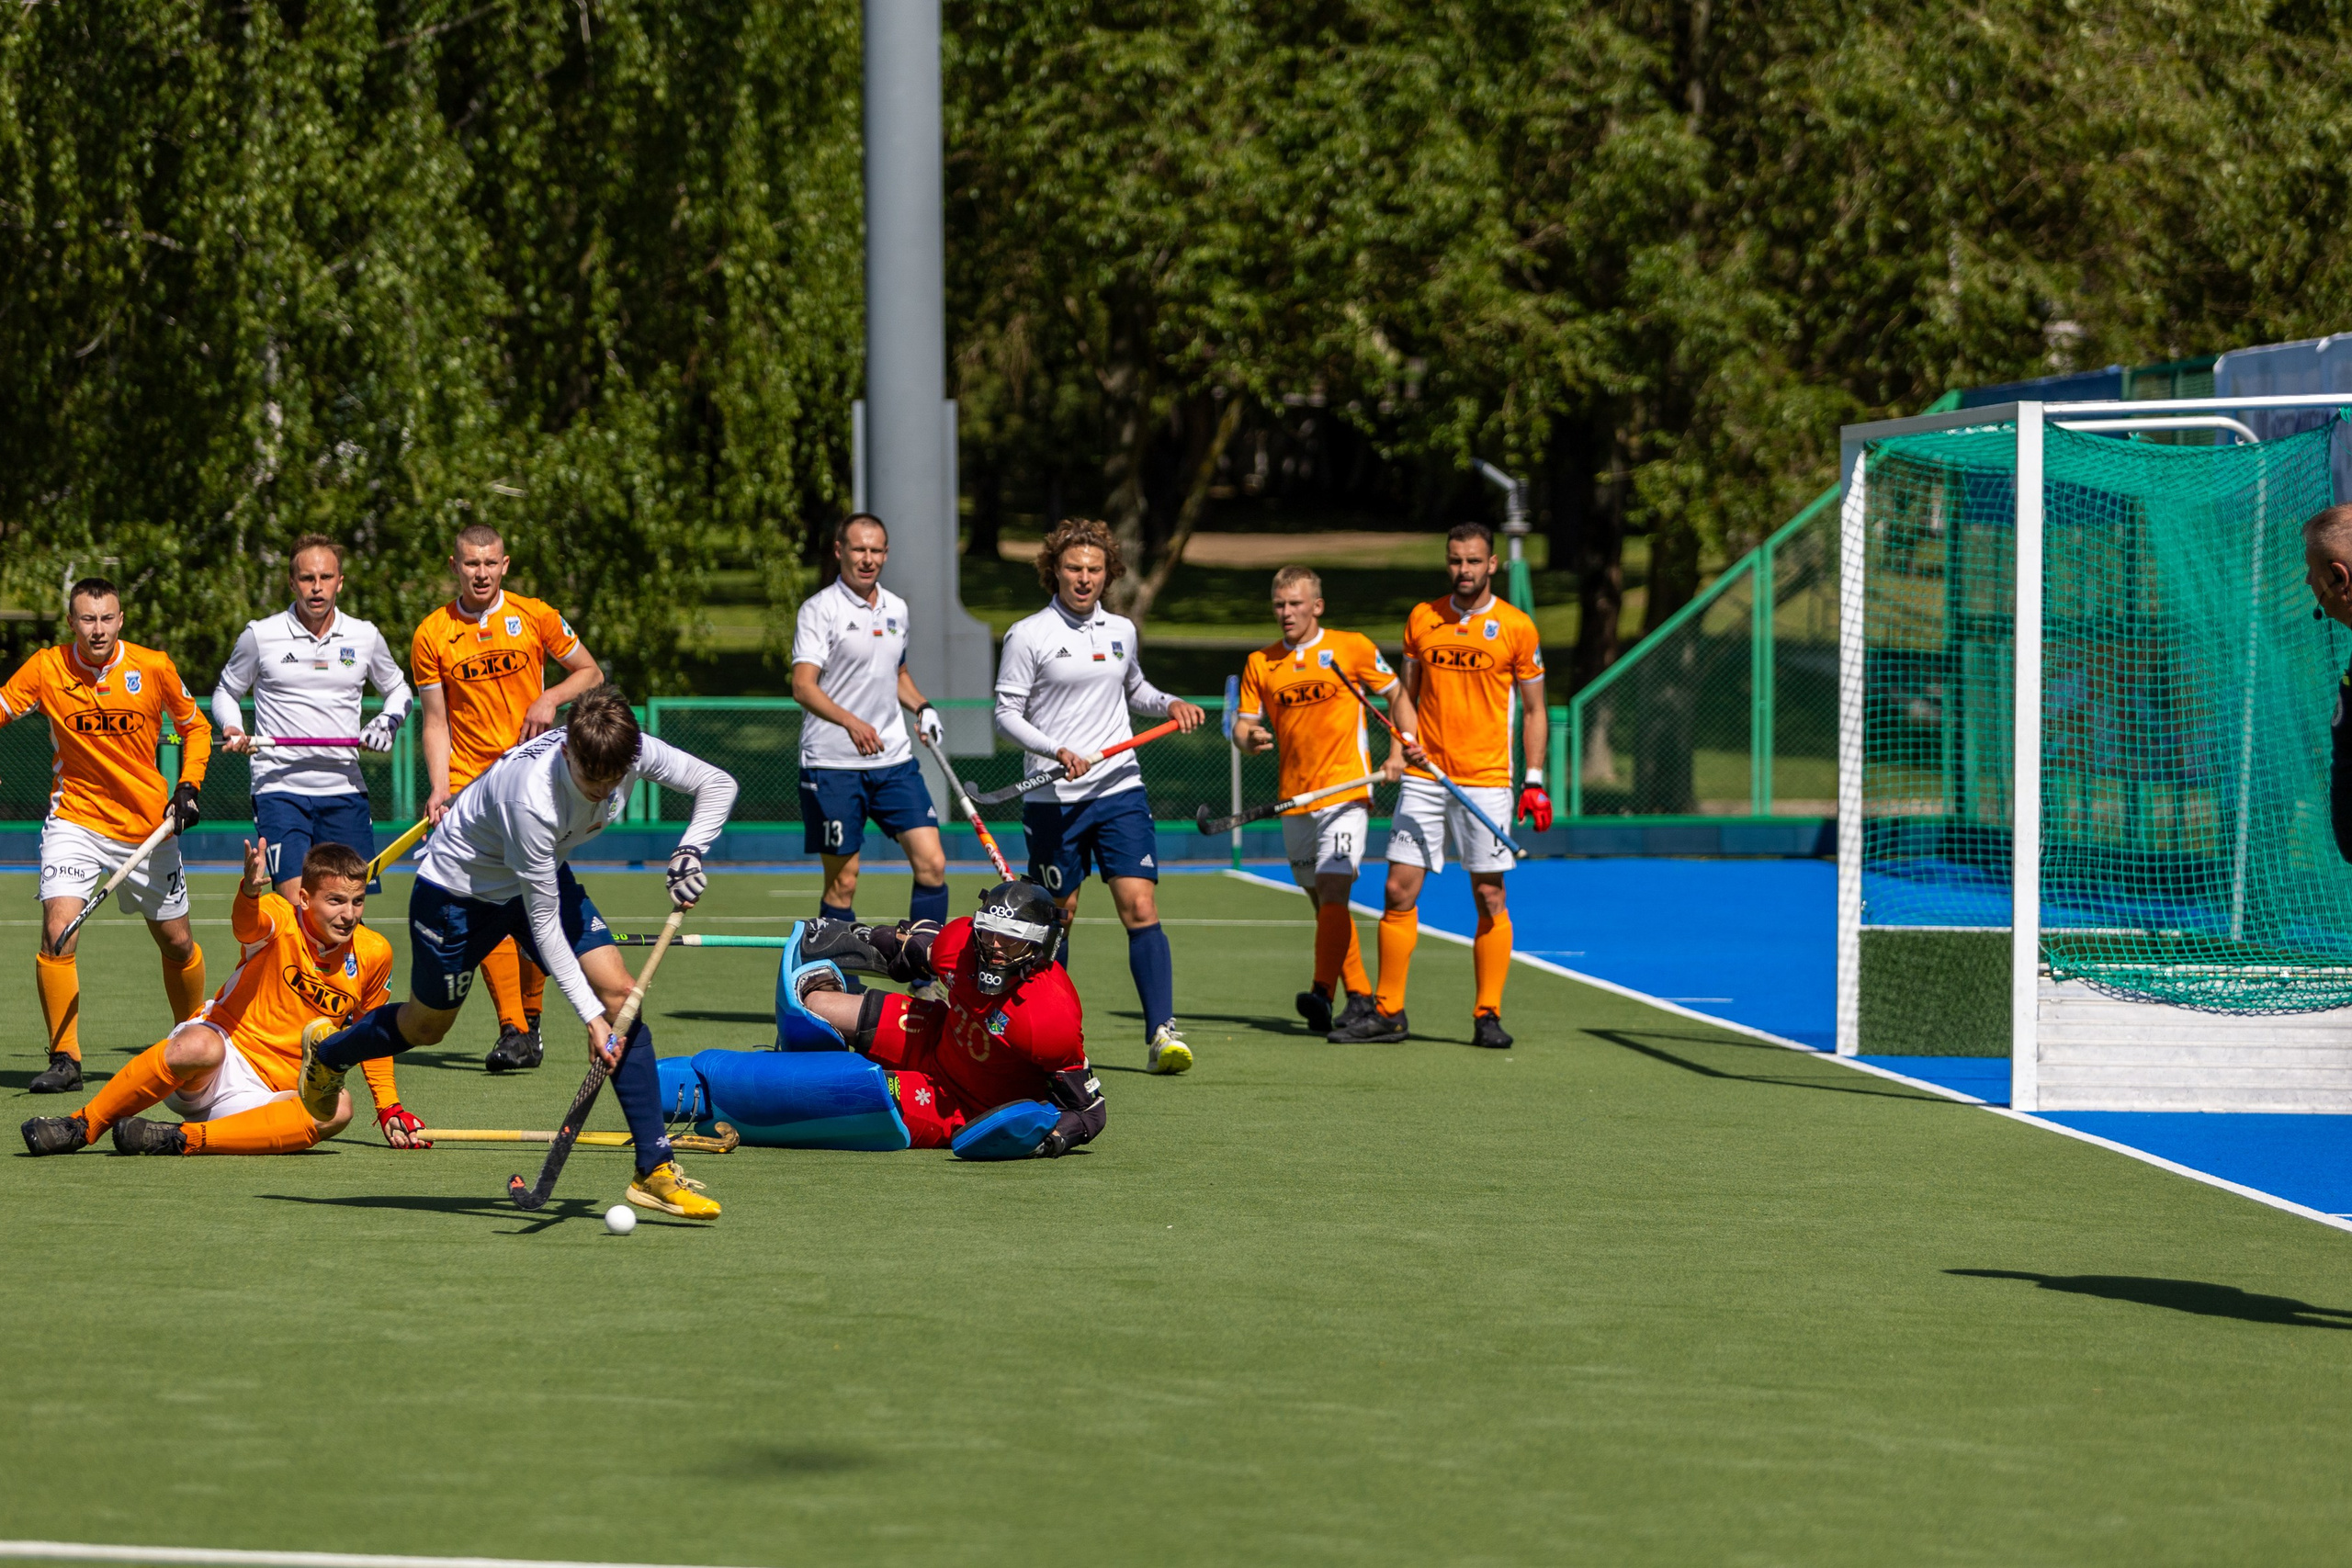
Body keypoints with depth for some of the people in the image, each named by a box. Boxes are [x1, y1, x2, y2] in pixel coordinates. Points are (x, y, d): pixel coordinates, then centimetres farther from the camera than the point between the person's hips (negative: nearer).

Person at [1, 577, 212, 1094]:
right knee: (58, 931, -20)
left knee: (177, 943, 10)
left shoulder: (154, 668, -7)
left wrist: (188, 787, -4)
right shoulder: (46, 668, -8)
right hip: (74, 819, -1)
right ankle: (64, 1060, -12)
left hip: (148, 826, 1)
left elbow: (195, 727, 8)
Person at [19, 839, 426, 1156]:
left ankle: (183, 1138, -32)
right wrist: (249, 893, -56)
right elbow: (246, 925, -33)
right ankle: (83, 1127, -22)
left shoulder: (373, 955, 3)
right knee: (200, 1045, -42)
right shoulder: (278, 918, -8)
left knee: (337, 1109, -32)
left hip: (267, 1096, 4)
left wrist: (389, 1109, 17)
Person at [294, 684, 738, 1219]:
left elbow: (718, 785, -8)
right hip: (458, 887, -5)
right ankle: (328, 1051, 49)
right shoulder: (530, 797, -42)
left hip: (545, 876, 5)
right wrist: (589, 1014, -32)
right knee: (427, 1025, 14)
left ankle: (654, 1171, -12)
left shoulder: (633, 752, -26)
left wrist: (690, 853, -25)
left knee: (619, 992, -14)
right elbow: (542, 924, -32)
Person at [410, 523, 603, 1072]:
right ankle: (513, 1031, -13)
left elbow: (589, 672, 14)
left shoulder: (535, 617, 5)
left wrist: (550, 698, -6)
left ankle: (530, 1017, 14)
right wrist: (439, 789, -6)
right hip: (469, 783, 0)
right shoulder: (432, 635, 5)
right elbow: (435, 721, 7)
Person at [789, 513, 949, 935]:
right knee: (842, 882, -1)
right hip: (833, 765, -5)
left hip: (894, 761, 5)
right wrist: (850, 721, -35)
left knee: (931, 864, -5)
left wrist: (922, 707, 8)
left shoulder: (896, 609, 12)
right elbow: (803, 686, -19)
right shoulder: (820, 609, -8)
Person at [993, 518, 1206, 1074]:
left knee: (1141, 908, -10)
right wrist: (1056, 750, -19)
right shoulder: (1028, 636, -4)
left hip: (1119, 791, 3)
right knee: (1057, 918, 5)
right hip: (1052, 799, -3)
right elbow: (1007, 714, -5)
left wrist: (1169, 704, 9)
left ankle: (1161, 1033, -15)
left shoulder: (1122, 631, 11)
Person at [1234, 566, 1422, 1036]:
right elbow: (1242, 724, 8)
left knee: (1332, 889, -19)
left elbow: (1398, 696, 7)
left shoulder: (1352, 648, 0)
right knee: (1321, 899, 10)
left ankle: (1322, 994, -27)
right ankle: (1359, 994, 20)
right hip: (1295, 799, 5)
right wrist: (1249, 738, -16)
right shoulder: (1260, 664, 9)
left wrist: (1400, 753, -7)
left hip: (1346, 790, -5)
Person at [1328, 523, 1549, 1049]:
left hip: (1486, 780, -2)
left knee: (1489, 897, -2)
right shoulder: (1421, 619, 8)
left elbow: (1533, 710, 5)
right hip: (1422, 778, 3)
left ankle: (1488, 1016, 5)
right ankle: (1387, 1011, 7)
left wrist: (1535, 781, -1)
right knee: (1398, 891, -1)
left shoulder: (1516, 627, 0)